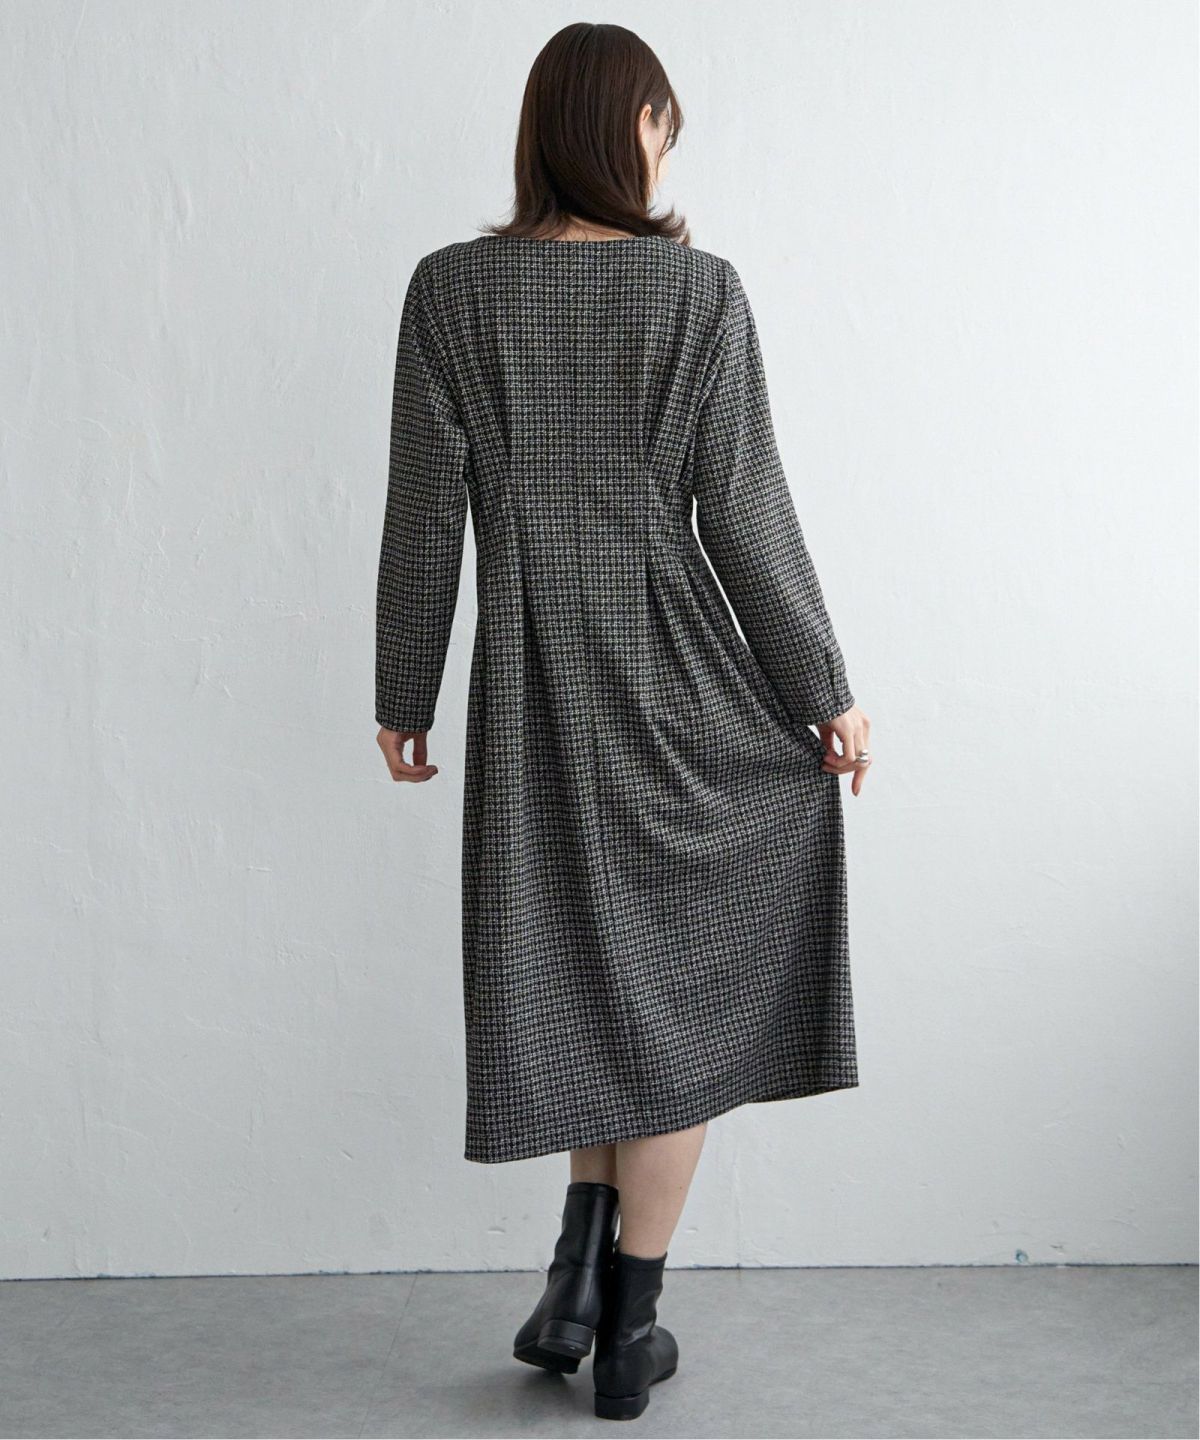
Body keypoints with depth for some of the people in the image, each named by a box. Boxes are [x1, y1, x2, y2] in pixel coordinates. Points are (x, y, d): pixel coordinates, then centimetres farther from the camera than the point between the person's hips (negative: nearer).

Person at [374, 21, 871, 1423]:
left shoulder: (450, 287, -2)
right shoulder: (700, 288, -6)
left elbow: (426, 513, -2)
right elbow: (744, 513, -7)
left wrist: (404, 699, 8)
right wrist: (826, 690, 2)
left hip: (533, 680, 2)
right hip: (680, 675, -2)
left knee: (584, 971, 21)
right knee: (673, 988, 11)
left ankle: (579, 1272, 15)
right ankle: (629, 1330, 18)